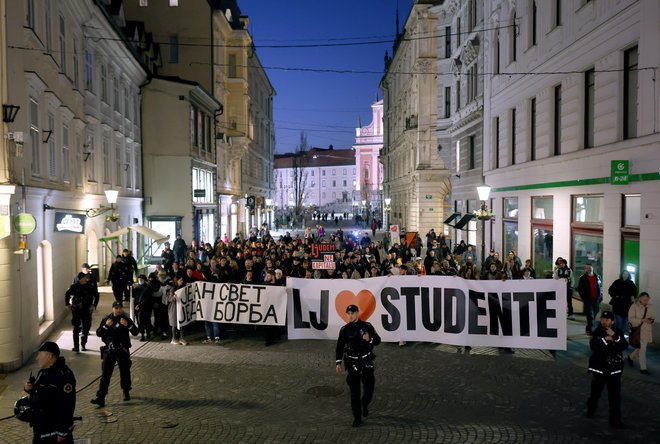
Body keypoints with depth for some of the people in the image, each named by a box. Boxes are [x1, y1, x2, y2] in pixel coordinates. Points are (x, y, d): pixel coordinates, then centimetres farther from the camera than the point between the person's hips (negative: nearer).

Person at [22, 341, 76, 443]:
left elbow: (67, 406, -25)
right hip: (40, 425, 9)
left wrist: (63, 432, -24)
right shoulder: (43, 372, 7)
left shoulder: (64, 375, -23)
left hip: (55, 429, -9)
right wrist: (29, 388, 0)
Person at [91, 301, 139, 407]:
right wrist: (106, 326, -18)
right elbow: (98, 333, -1)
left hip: (123, 350, 0)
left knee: (125, 372, 11)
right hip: (109, 350, 0)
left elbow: (136, 332, -6)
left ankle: (126, 392, 32)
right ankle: (100, 398, -8)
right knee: (105, 374, -6)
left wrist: (127, 325, -22)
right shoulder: (106, 319, 3)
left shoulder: (126, 319, -1)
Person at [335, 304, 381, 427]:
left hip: (366, 363, 1)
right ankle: (357, 418, 12)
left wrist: (369, 339, -20)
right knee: (354, 392, 0)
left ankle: (365, 404, 39)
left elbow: (377, 340, 2)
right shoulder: (344, 330, -3)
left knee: (369, 388, 6)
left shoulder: (367, 326, -4)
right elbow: (339, 347, 1)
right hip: (353, 365, 0)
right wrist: (338, 363, -7)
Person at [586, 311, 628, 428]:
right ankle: (591, 408, 41)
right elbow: (594, 346, -20)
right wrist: (605, 339, -26)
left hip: (614, 369, 0)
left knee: (615, 396, 0)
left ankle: (615, 419, 9)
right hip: (599, 368, 0)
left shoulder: (618, 332, -2)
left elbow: (624, 346, -16)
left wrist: (614, 336, -27)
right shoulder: (597, 332, -6)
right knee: (595, 392, 14)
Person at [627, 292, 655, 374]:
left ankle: (631, 357, 42)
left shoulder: (649, 307, 5)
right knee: (642, 349, -5)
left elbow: (653, 317, 14)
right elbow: (630, 318, -13)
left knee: (641, 348, 15)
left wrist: (652, 320, -10)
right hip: (638, 331, -6)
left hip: (647, 331, 6)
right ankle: (643, 368, 7)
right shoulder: (634, 306, -11)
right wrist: (642, 320, -24)